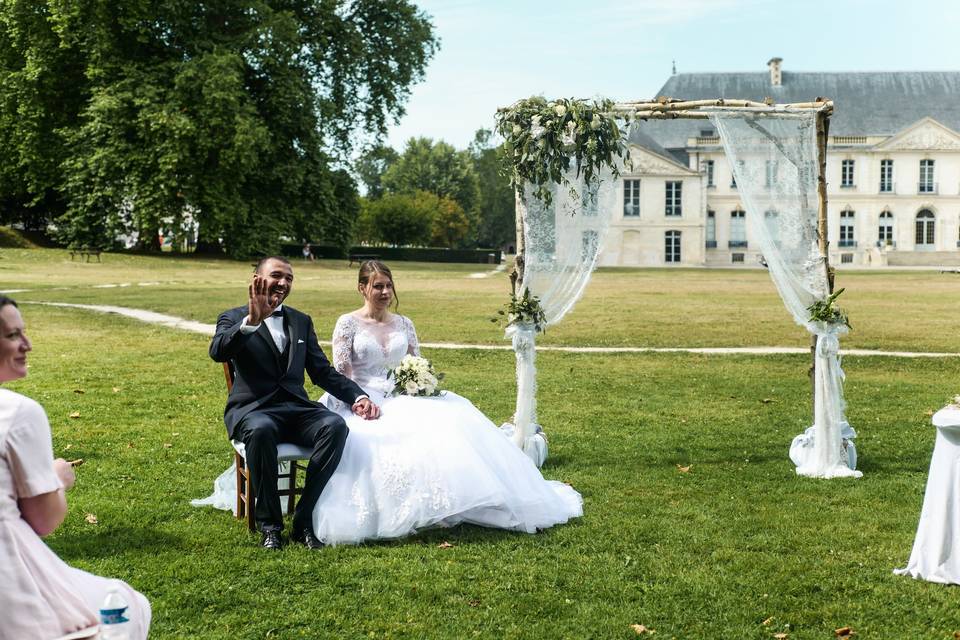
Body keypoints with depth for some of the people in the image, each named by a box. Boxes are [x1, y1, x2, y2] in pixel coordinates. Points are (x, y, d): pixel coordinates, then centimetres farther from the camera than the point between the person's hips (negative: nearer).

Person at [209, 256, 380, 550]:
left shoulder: (301, 321, 21)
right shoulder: (233, 318, 7)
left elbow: (324, 372, 19)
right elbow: (218, 352, -15)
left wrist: (359, 396, 4)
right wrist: (251, 321, -30)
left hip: (296, 409, 4)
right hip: (252, 409, -4)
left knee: (335, 425, -28)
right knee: (262, 430, -39)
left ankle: (304, 519, -20)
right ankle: (269, 524, -20)